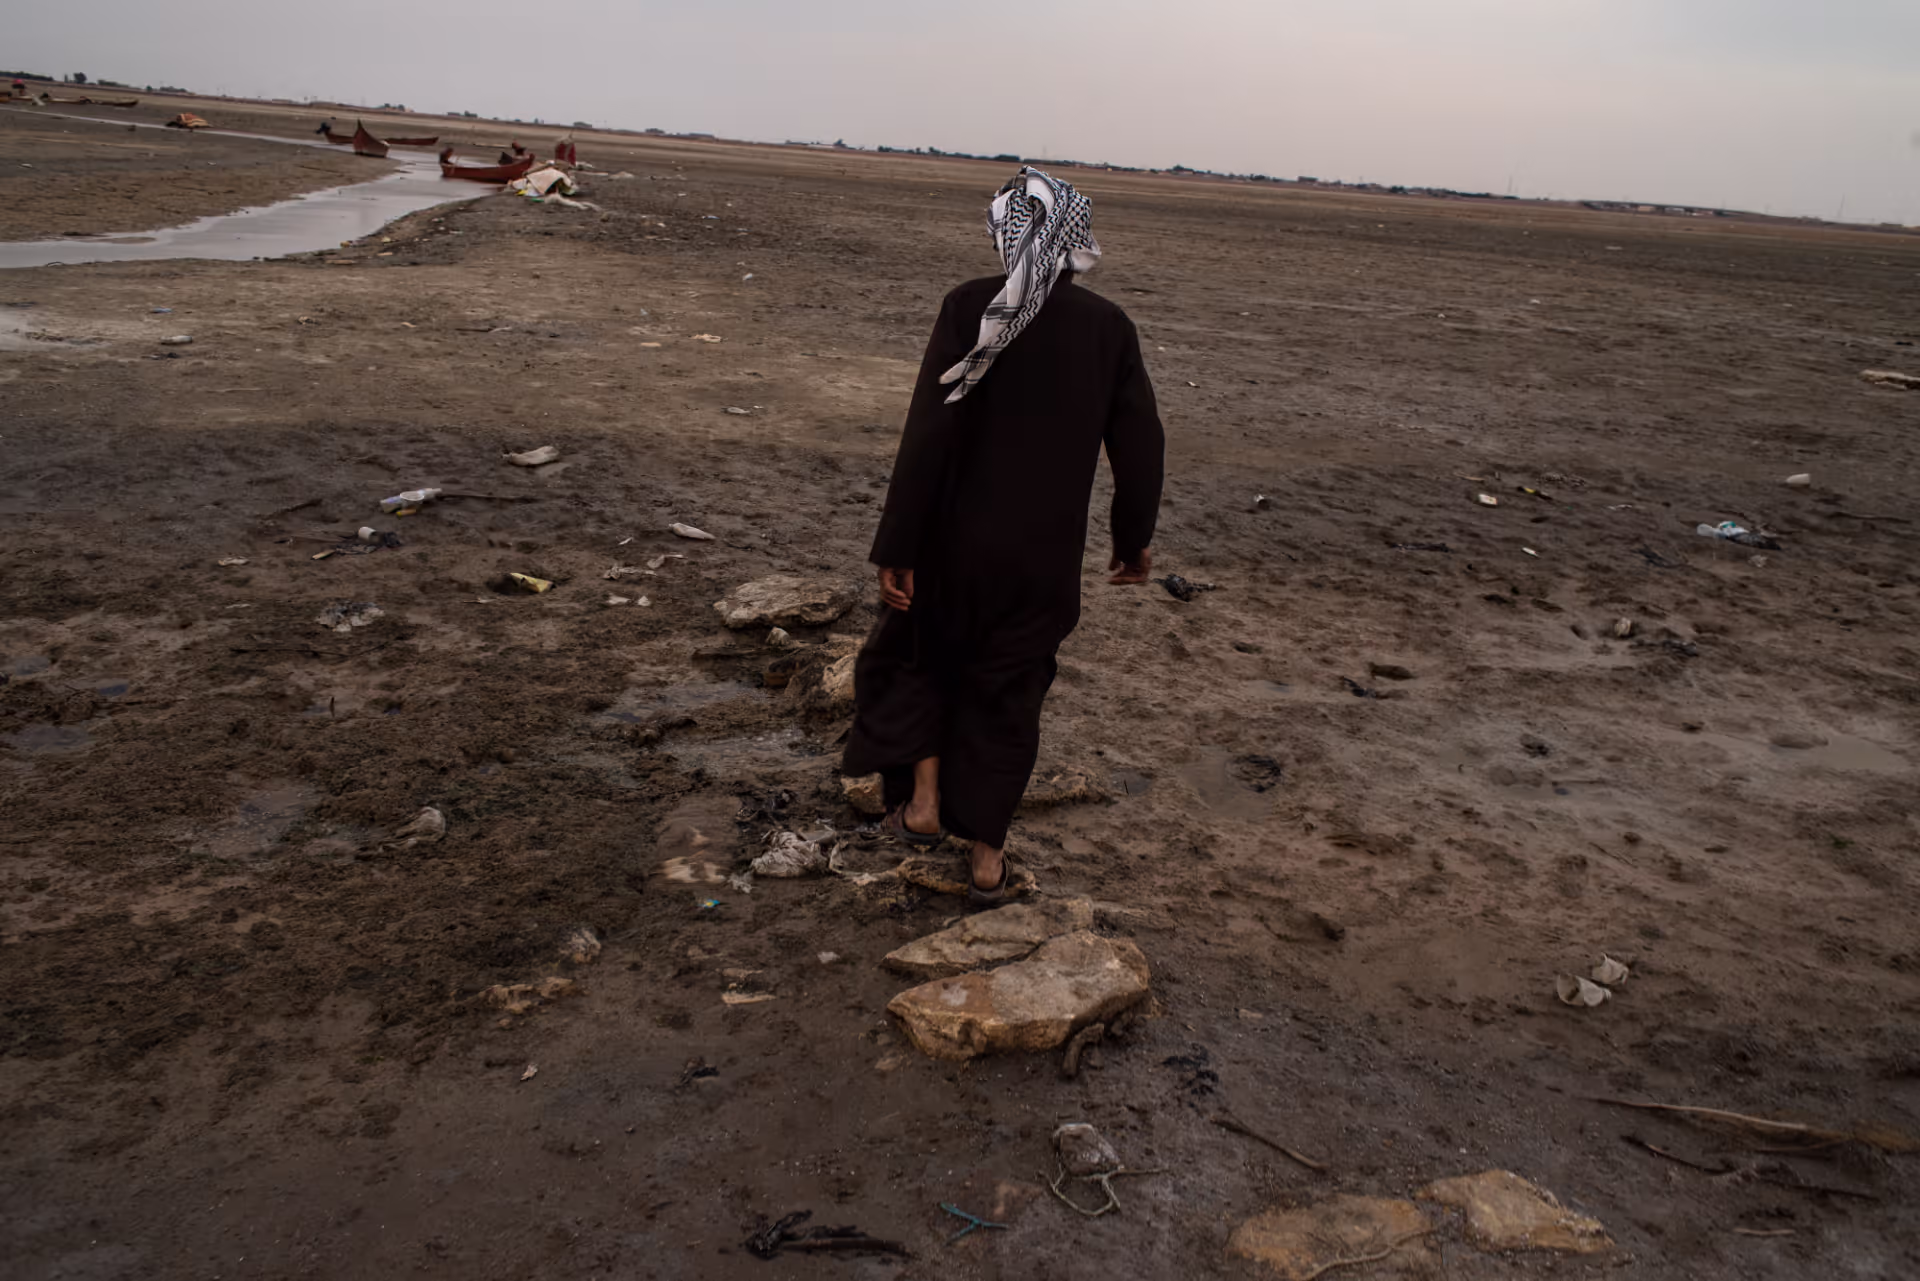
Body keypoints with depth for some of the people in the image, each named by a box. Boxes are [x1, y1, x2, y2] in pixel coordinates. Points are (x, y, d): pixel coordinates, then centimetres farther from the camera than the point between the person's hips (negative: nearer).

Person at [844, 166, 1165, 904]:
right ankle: (987, 855, 23)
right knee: (1008, 691, 17)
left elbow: (930, 433, -16)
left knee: (916, 651, 25)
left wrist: (896, 550, -12)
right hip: (1049, 552, 2)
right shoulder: (1109, 326, -3)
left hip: (961, 539, -2)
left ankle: (924, 799, 17)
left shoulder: (970, 308, -12)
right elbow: (1140, 445, 1)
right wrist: (1133, 540, 15)